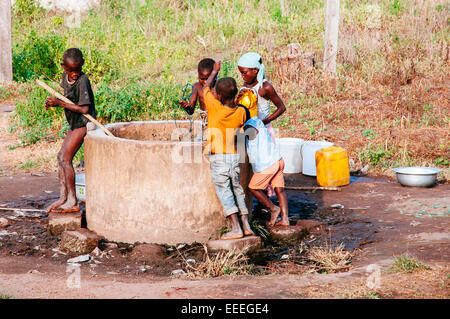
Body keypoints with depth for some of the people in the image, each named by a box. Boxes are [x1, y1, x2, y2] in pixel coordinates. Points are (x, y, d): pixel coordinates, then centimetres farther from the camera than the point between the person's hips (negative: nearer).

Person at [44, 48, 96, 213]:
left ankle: (72, 202, -10)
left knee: (65, 158, -13)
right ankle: (63, 197, 15)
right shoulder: (65, 76, 5)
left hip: (84, 123, -9)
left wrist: (60, 103, -22)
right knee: (61, 156, 9)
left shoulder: (82, 81, -21)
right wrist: (53, 102, -2)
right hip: (74, 124, 9)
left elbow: (84, 108, -25)